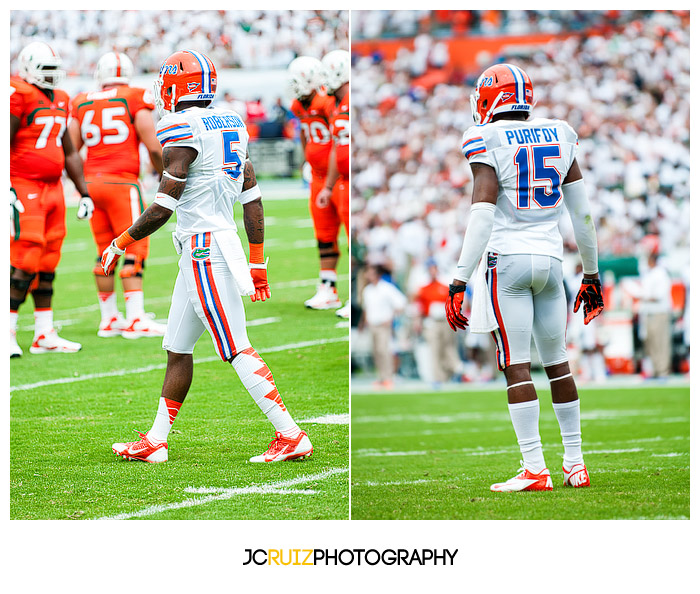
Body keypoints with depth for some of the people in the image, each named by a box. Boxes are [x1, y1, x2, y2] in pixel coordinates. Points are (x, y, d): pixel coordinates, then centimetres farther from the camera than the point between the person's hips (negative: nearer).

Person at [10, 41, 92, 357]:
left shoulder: (59, 100, 15)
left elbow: (70, 153, 24)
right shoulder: (18, 95, -11)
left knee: (47, 264, 9)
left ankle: (44, 335, 14)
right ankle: (7, 333, -5)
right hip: (24, 188, -8)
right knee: (26, 262, -11)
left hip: (52, 187, 8)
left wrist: (84, 193, 22)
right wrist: (8, 192, -21)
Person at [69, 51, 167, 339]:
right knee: (134, 249, -4)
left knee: (105, 252, 12)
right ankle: (135, 319, -11)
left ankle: (109, 318, 17)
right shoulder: (135, 100, -3)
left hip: (91, 182, 5)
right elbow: (153, 147, -6)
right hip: (122, 183, -5)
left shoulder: (82, 104, 9)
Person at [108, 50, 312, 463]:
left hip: (204, 251, -9)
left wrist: (120, 244, 0)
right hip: (223, 240, 9)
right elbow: (253, 200, 14)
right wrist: (258, 263, 19)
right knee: (177, 348, 14)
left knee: (237, 349, -8)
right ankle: (155, 443, 18)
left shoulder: (183, 131, -14)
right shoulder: (231, 125, 12)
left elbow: (162, 209, -14)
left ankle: (292, 436, -8)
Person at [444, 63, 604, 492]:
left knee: (517, 366, -4)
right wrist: (592, 273, 22)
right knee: (558, 363, 14)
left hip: (507, 260, -5)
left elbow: (482, 216, -15)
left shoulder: (487, 140, -7)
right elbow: (582, 212, 12)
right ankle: (575, 464, 17)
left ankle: (535, 470, -8)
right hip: (550, 260, 5)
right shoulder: (558, 136, 9)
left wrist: (460, 281, -15)